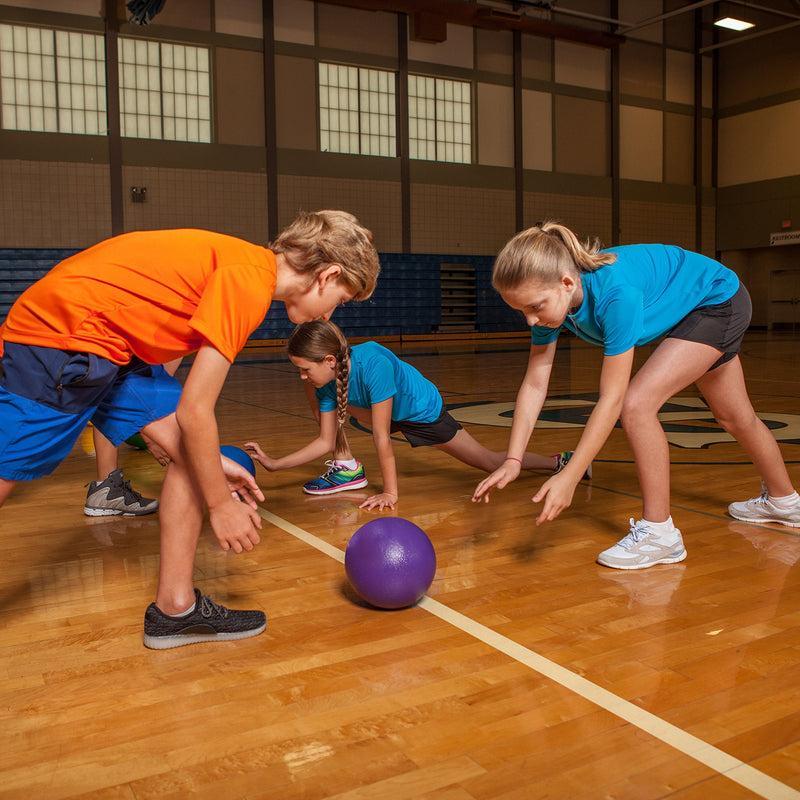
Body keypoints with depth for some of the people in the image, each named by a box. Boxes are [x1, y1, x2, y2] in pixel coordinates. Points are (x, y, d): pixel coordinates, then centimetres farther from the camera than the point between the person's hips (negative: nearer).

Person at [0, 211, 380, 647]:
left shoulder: (247, 265, 8)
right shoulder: (249, 282, -21)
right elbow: (195, 412, -20)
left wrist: (214, 462, 13)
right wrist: (220, 504, -8)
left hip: (112, 348, 10)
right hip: (58, 336, -10)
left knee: (192, 453, 4)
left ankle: (175, 608, 10)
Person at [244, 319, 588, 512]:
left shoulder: (373, 364, -41)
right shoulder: (324, 381, -19)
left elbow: (381, 437, -37)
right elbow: (324, 441, -12)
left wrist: (390, 493, -31)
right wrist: (273, 463, -17)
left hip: (423, 411, -6)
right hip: (391, 414, 6)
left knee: (491, 461, 2)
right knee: (327, 400, -4)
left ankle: (558, 462, 22)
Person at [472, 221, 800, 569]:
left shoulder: (615, 292, -43)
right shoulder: (549, 298, -22)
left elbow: (612, 398, -40)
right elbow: (534, 384, -19)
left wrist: (569, 477, -41)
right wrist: (512, 461, -26)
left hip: (718, 301, -8)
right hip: (686, 313, 8)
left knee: (637, 403, -23)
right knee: (734, 418, 23)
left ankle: (658, 531, -8)